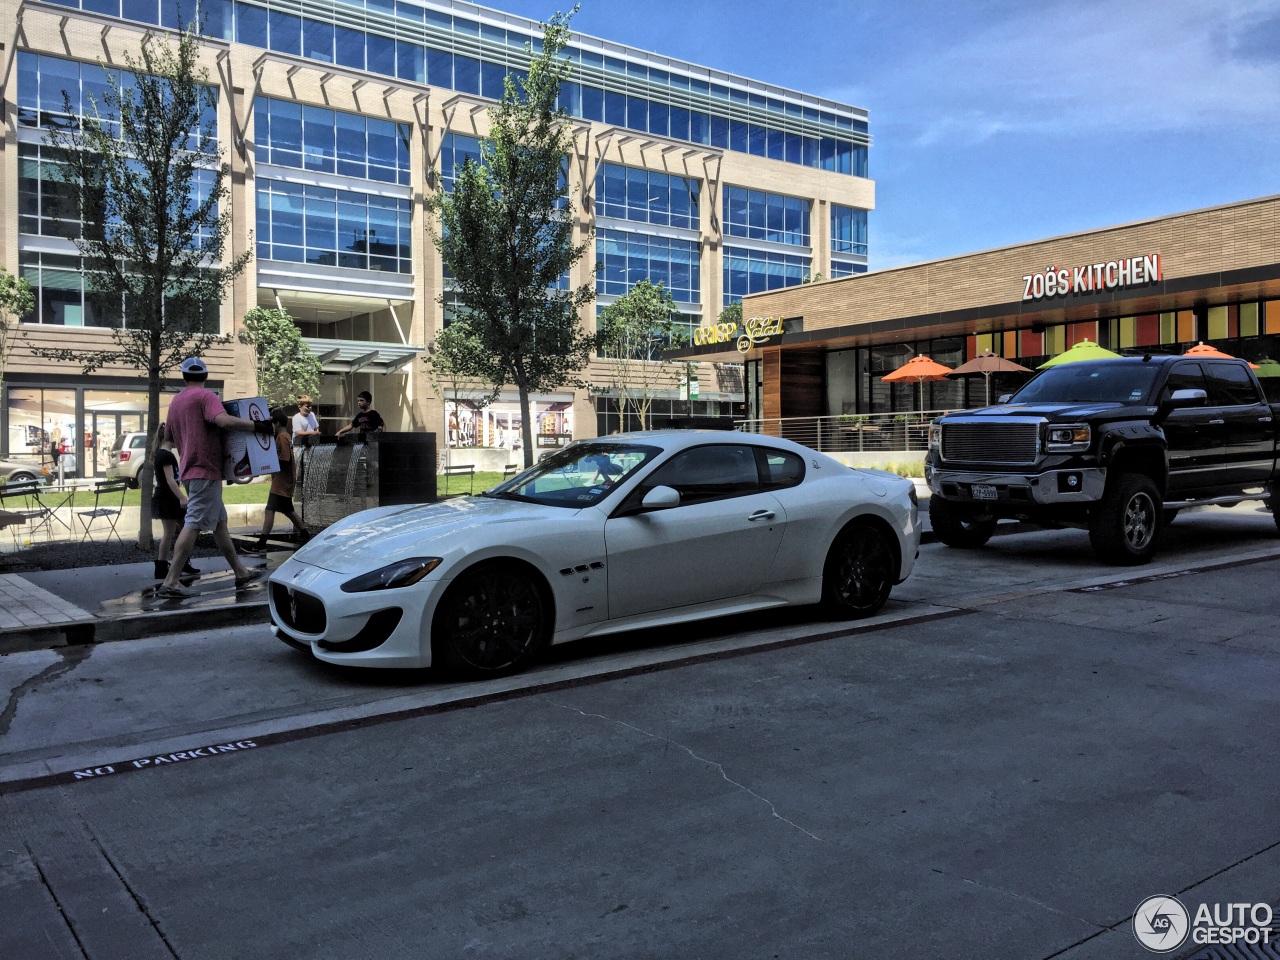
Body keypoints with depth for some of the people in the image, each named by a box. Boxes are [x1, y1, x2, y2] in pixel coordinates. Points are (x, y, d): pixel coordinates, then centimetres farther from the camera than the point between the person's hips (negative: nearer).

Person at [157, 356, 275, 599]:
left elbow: (168, 434, 26)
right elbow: (224, 420, -28)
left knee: (219, 521, 14)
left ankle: (241, 573, 21)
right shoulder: (205, 396, -10)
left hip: (191, 469, 9)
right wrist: (257, 426, -24)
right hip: (206, 470, -9)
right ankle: (170, 582, -13)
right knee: (193, 524, -10)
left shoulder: (176, 401, 16)